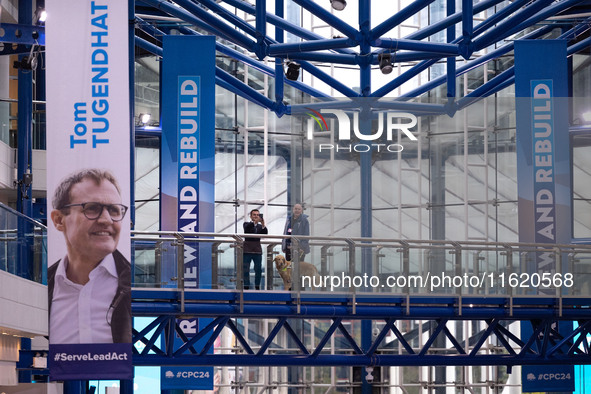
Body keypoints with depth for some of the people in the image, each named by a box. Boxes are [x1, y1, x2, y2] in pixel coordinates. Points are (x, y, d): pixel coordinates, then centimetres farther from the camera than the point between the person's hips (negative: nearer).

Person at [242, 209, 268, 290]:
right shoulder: (247, 224, 7)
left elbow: (265, 234, -3)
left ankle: (257, 286, 10)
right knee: (245, 270, -4)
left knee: (259, 270, 1)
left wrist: (263, 225, -21)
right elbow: (246, 228, -17)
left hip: (257, 250, 3)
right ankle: (246, 287, -1)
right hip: (247, 250, -3)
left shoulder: (260, 226, 14)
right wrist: (255, 222, -31)